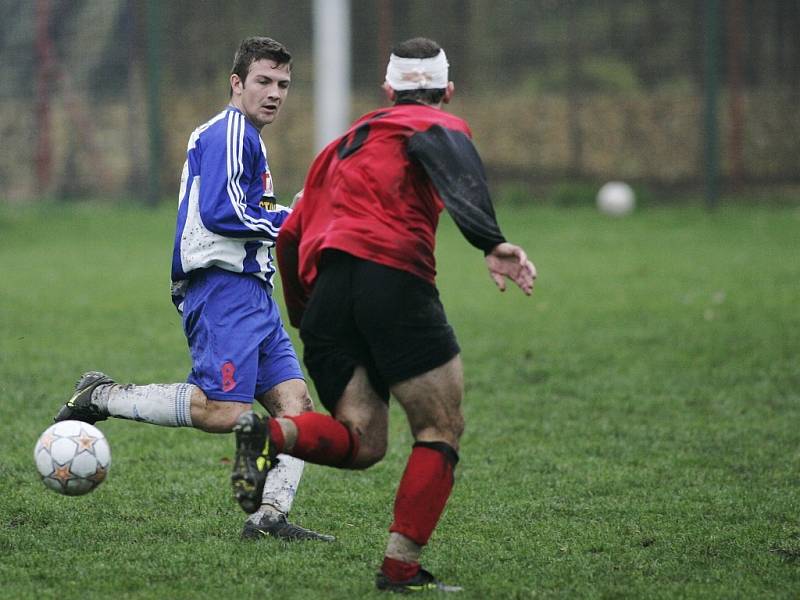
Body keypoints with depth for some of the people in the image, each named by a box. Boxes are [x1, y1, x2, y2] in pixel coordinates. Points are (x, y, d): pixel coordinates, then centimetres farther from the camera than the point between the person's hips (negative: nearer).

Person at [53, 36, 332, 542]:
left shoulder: (246, 138, 24)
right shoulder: (229, 132, -9)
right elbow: (219, 214, -18)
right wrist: (291, 221, -9)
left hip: (251, 291, 11)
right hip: (223, 289, -11)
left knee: (296, 402, -2)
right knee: (223, 412, -18)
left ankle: (269, 516, -7)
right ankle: (102, 397, -5)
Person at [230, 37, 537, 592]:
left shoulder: (346, 143, 32)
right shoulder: (440, 125, 11)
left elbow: (291, 236, 32)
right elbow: (454, 165, -14)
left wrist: (304, 314, 41)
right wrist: (492, 243, -29)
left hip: (325, 294, 6)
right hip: (391, 274, -6)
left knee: (361, 443, 5)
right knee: (442, 430, 5)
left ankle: (270, 434, -23)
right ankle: (401, 568, -4)